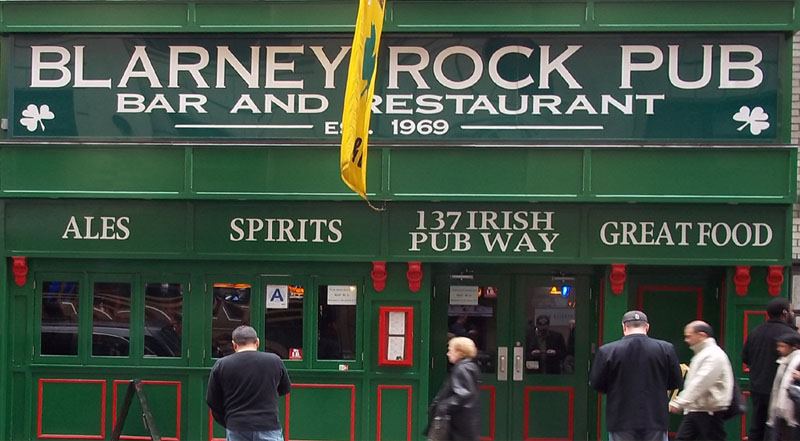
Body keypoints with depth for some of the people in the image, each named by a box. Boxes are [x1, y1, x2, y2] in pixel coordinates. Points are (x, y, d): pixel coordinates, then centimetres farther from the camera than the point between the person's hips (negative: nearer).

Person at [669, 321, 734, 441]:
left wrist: (679, 403, -26)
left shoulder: (714, 355, -15)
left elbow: (700, 383, -24)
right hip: (693, 411, 10)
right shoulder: (700, 354, 18)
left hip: (709, 412, -10)